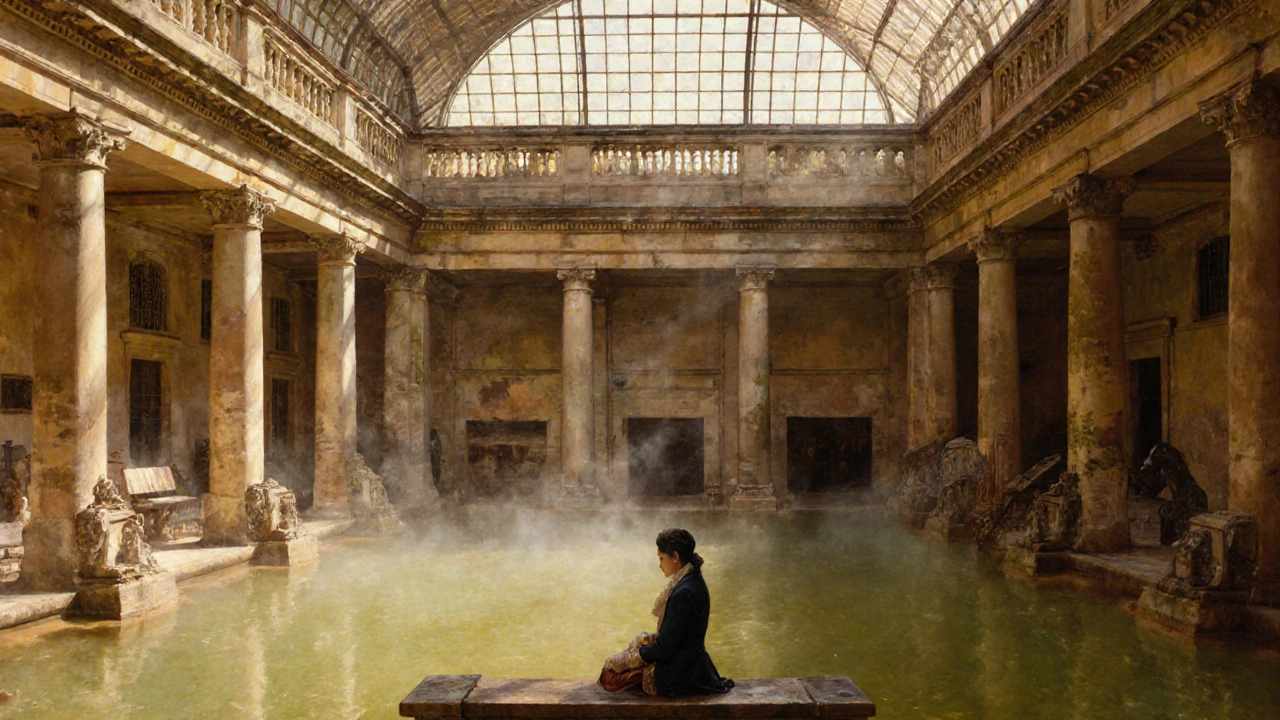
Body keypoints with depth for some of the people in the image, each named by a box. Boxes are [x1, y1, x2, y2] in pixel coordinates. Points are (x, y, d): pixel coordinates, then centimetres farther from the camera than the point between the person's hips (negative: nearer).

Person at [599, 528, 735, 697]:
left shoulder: (683, 593, -26)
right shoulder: (693, 580, 4)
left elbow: (665, 648, -22)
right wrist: (652, 638, 10)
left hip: (679, 674, -10)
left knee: (611, 671, -1)